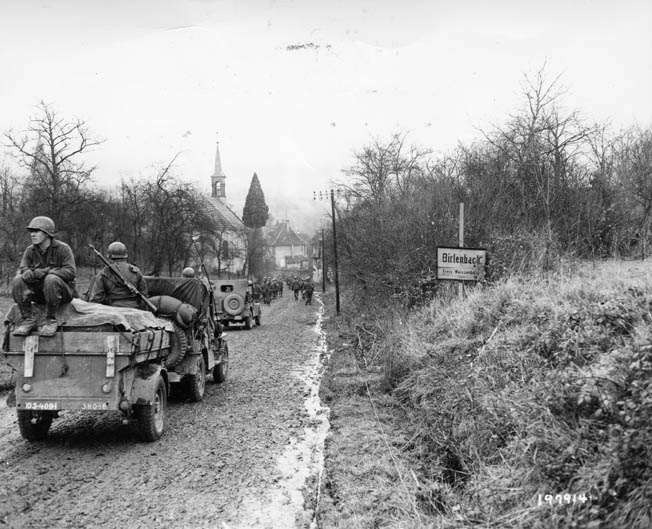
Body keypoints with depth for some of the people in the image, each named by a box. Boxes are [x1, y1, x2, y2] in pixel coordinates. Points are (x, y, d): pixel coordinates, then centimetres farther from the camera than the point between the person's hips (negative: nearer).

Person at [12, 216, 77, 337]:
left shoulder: (62, 248, -11)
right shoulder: (30, 250, 4)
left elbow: (71, 272, -21)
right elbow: (22, 269, -5)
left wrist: (45, 271, -29)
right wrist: (28, 273, -31)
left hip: (62, 292, -4)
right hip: (40, 293, 4)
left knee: (51, 279, -37)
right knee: (17, 281, -21)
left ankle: (50, 320, -23)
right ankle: (28, 319, -15)